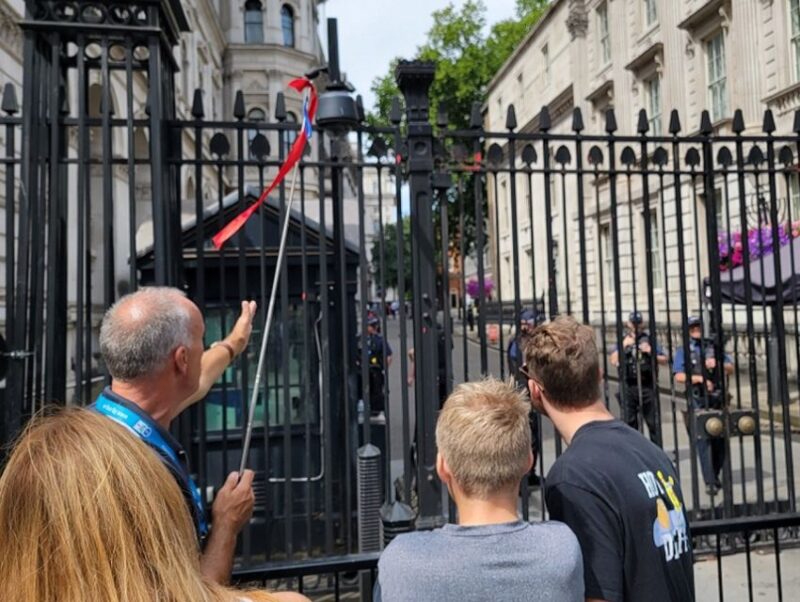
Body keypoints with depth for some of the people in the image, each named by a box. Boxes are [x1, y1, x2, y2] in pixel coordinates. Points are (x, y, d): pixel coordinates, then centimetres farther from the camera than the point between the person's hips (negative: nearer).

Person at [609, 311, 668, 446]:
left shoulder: (649, 339, 9)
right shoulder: (623, 341, 11)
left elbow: (664, 359, 9)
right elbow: (614, 361, -1)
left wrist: (651, 353, -8)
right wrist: (624, 345, -8)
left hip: (647, 386, -1)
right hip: (628, 387, 1)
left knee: (653, 421, 3)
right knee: (630, 422, 5)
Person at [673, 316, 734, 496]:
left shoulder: (713, 347, 13)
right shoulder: (683, 351, 4)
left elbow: (731, 368, 9)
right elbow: (679, 376, -5)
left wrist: (717, 364, -10)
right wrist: (700, 378, -16)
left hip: (717, 398, 4)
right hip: (697, 400, -3)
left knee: (719, 440, 9)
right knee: (703, 440, -9)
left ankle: (715, 476, 25)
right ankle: (710, 482, -7)